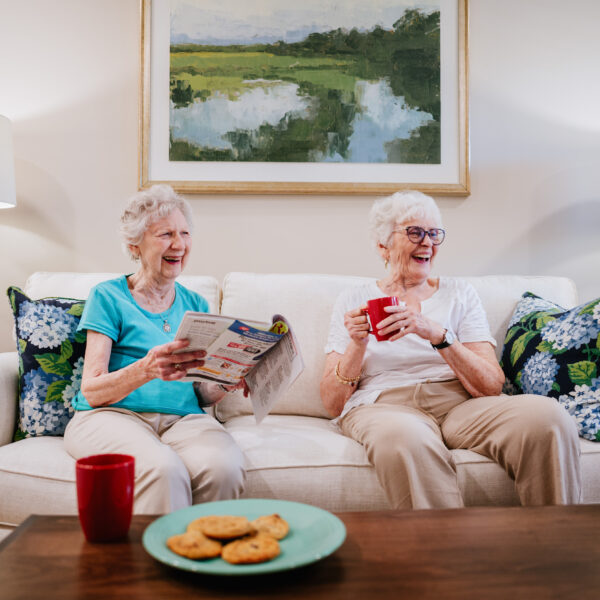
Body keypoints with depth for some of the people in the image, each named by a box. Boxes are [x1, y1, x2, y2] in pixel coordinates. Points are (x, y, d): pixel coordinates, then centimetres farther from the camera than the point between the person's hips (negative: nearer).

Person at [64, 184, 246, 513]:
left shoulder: (195, 304, 19)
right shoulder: (108, 296, 6)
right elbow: (91, 390, -4)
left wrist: (226, 383, -8)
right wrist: (147, 369, -24)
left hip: (182, 418, 3)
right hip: (113, 414, -3)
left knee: (224, 468, -30)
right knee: (163, 470, -36)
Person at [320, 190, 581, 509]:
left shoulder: (460, 293, 16)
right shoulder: (354, 299, 13)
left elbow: (492, 386, 1)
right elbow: (332, 404, 7)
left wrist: (437, 334, -14)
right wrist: (357, 345, -10)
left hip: (461, 402, 2)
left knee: (547, 415, -28)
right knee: (402, 437, -39)